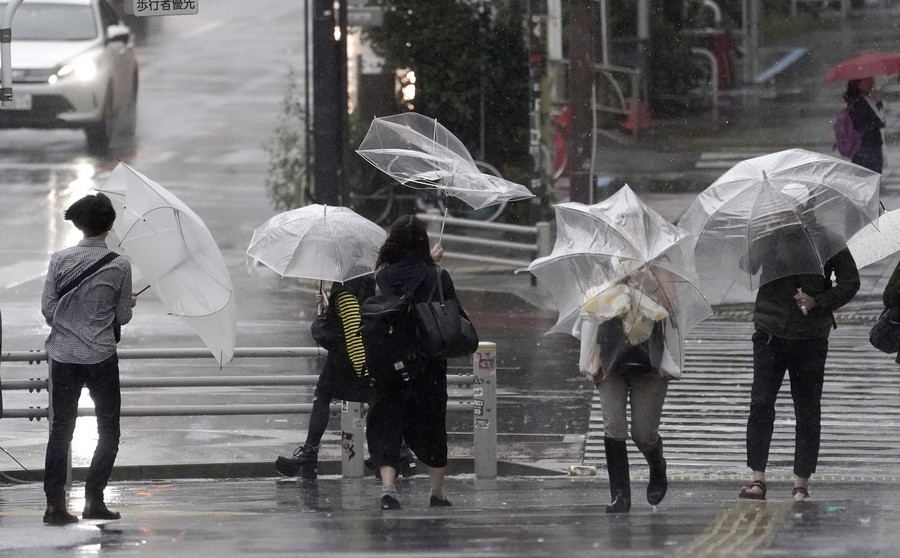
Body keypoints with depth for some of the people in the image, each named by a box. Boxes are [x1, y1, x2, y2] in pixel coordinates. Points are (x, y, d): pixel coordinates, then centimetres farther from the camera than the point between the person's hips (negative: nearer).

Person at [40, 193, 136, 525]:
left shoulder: (60, 261, -5)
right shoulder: (119, 265, -8)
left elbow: (47, 309, -2)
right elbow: (123, 317, -1)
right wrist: (128, 304, 21)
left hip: (63, 356, 2)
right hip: (101, 357, -2)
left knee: (61, 429, 7)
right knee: (108, 429, 11)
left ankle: (55, 504, 1)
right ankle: (93, 499, 3)